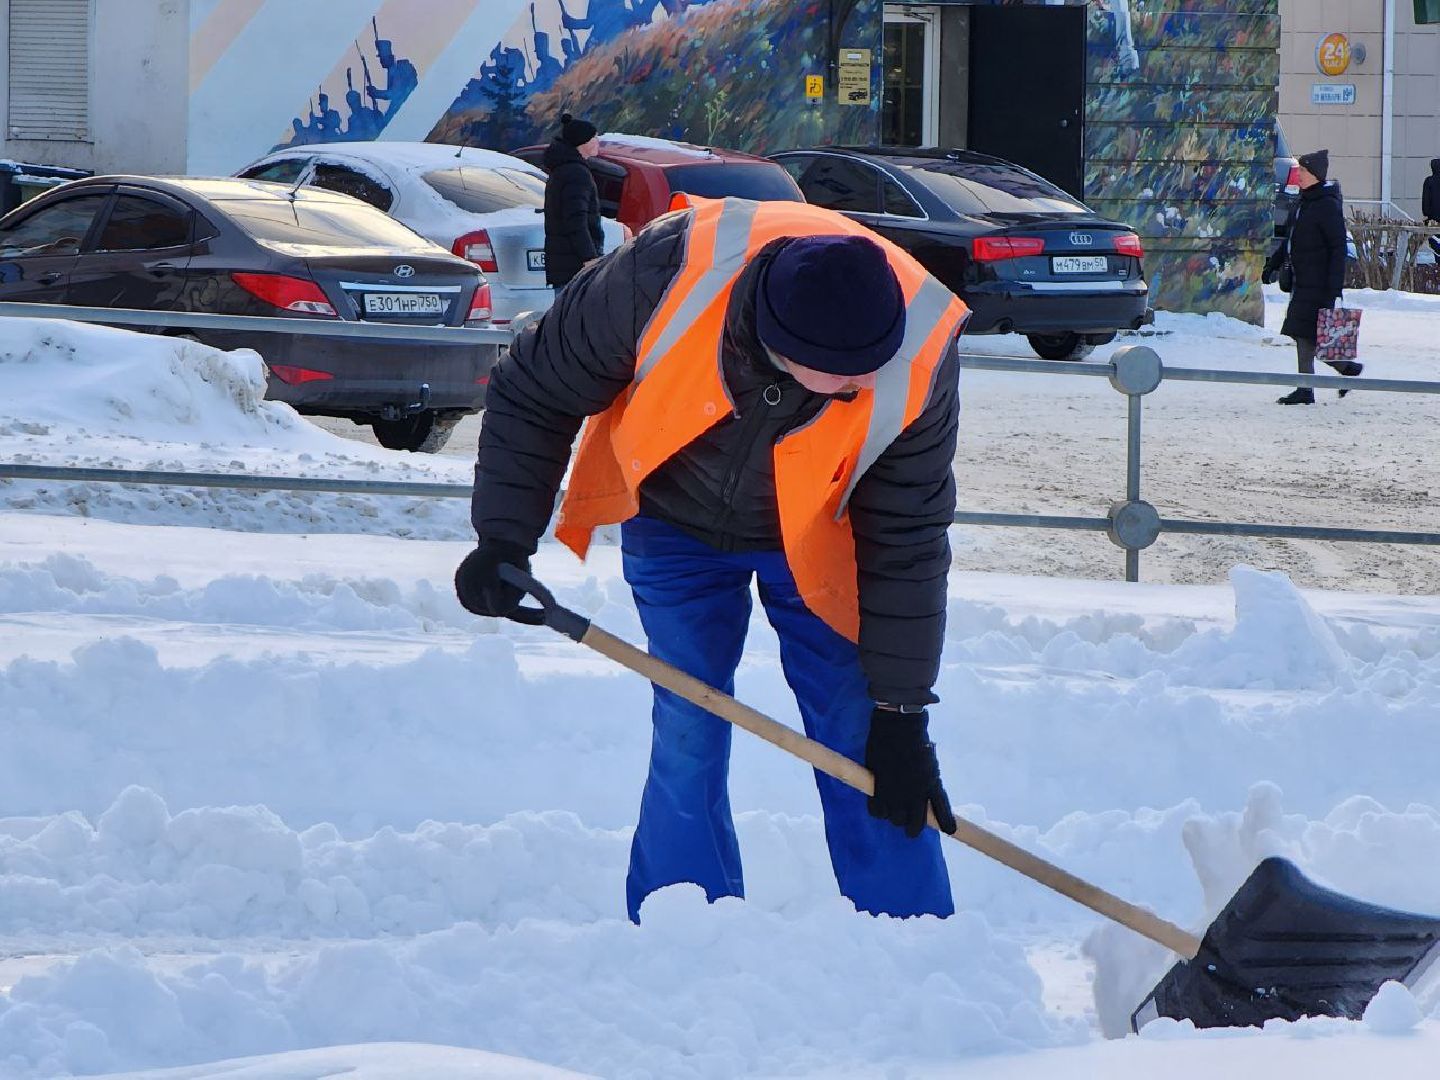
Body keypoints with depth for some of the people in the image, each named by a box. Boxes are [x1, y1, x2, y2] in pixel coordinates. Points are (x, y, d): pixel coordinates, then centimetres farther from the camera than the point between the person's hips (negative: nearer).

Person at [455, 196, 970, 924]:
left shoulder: (917, 366, -35)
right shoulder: (668, 275, -38)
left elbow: (906, 546, -22)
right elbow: (532, 393, -19)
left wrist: (900, 712, -18)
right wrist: (503, 540, -20)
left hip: (813, 538, 0)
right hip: (677, 520, 0)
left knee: (862, 746, -5)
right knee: (687, 739, -5)